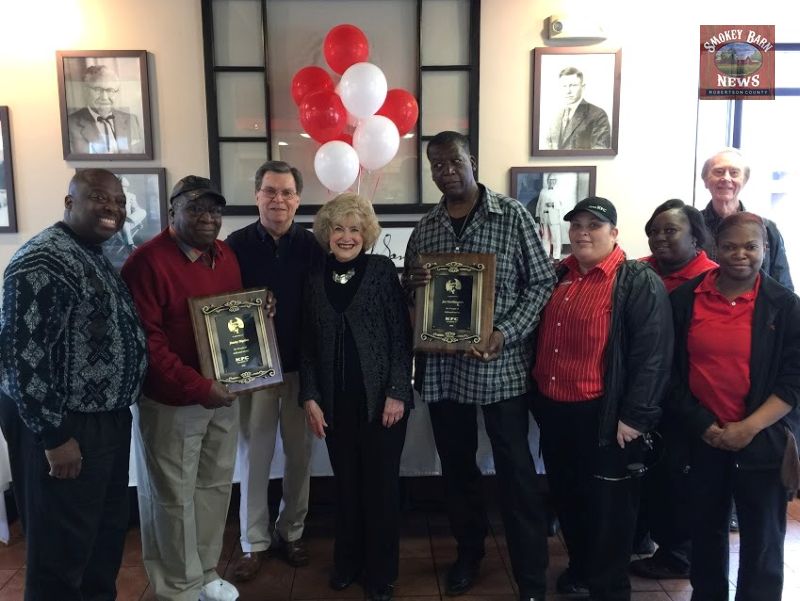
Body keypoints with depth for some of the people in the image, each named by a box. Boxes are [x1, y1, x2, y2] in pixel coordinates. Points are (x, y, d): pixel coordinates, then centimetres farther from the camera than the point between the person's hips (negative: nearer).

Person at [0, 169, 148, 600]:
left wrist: (117, 409, 15)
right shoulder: (43, 260, -18)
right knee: (62, 547, 5)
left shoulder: (96, 258, 12)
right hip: (65, 426, -9)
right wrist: (54, 436, -22)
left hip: (107, 419, 10)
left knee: (107, 532, 21)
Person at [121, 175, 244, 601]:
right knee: (174, 496, 6)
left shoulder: (226, 256, 8)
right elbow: (144, 339, -20)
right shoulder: (147, 261, -15)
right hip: (170, 401, -7)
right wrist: (197, 387, -22)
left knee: (215, 486, 16)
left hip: (223, 395, 7)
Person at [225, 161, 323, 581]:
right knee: (254, 455, 8)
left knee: (299, 452, 11)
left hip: (302, 365, 1)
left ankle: (291, 531, 30)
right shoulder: (236, 245, -4)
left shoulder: (312, 246, -1)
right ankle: (254, 542, 22)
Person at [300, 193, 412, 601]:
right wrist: (310, 397, 1)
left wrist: (397, 392, -12)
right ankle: (347, 562, 32)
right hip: (336, 401, 3)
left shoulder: (382, 269, -4)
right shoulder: (316, 278, 6)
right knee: (346, 484, 13)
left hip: (380, 396, -3)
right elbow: (309, 344, 8)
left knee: (380, 484, 6)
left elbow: (401, 335, -6)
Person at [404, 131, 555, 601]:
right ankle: (469, 551, 37)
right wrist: (412, 284, -10)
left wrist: (506, 333, -18)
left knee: (516, 472, 4)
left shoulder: (513, 215, -4)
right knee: (457, 466, 16)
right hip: (443, 367, 4)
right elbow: (410, 296, 14)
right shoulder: (425, 229, 8)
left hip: (500, 365, -4)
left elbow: (542, 282, -5)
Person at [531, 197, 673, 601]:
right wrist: (538, 395, 13)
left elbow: (653, 354, -15)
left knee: (607, 503, 8)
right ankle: (581, 569, 40)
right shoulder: (558, 277, 11)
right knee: (566, 496, 19)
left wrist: (635, 416, -18)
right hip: (554, 410, 7)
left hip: (603, 415, -7)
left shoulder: (639, 283, -9)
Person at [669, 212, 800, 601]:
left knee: (762, 539, 8)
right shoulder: (685, 299, -1)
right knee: (705, 531, 17)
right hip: (702, 439, 2)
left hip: (763, 441, -2)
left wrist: (749, 428, -15)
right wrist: (701, 423, -6)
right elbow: (671, 370, 2)